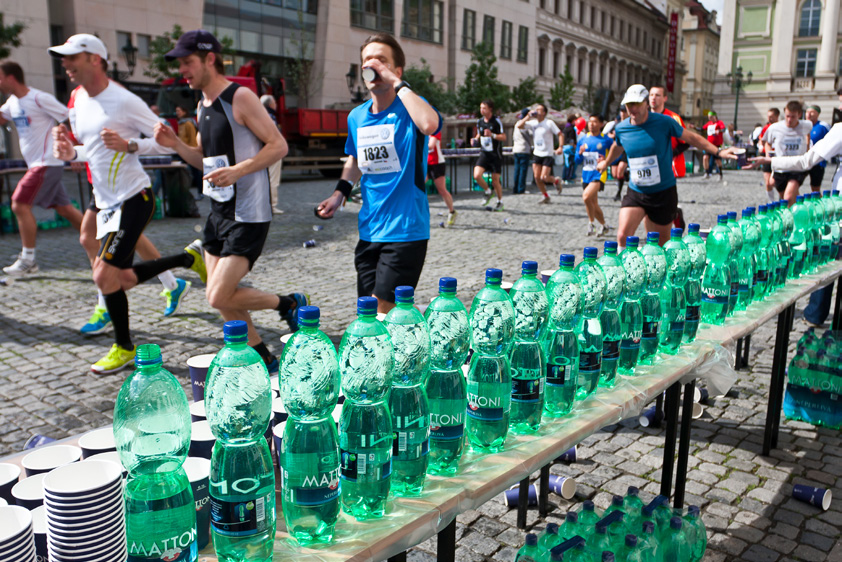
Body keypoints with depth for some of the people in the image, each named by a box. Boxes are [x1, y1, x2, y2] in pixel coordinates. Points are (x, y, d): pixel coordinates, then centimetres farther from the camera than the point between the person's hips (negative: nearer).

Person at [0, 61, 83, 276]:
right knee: (64, 208, 9)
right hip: (37, 163, 9)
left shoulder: (39, 99, -13)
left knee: (20, 205, -9)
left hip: (47, 163, -9)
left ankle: (28, 260, -2)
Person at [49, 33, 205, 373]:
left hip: (133, 199, -8)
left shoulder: (124, 101, -12)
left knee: (105, 275, -11)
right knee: (124, 279, 9)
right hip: (105, 201, 9)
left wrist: (128, 145, -22)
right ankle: (189, 259, 29)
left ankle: (124, 348, 9)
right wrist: (70, 154, 2)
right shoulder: (77, 101, 12)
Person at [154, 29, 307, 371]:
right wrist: (176, 145, 3)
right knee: (219, 297, 10)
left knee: (219, 297, -13)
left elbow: (278, 146, -14)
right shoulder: (202, 106, 14)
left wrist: (238, 171, -24)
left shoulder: (241, 98, -11)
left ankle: (289, 304, 9)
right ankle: (263, 359, 26)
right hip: (219, 211, 9)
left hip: (248, 214, -9)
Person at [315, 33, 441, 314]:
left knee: (381, 312, -9)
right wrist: (340, 192, 11)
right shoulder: (357, 116, 8)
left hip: (405, 230, -6)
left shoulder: (409, 108, -10)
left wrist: (397, 83, -26)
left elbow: (429, 124, -35)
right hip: (369, 230, 7)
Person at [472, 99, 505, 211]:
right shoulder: (479, 121, 7)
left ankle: (500, 201, 22)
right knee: (477, 175, -16)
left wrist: (492, 135, -25)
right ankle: (488, 192, 12)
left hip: (496, 155, -4)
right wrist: (475, 139, 1)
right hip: (484, 154, 4)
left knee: (495, 180, -1)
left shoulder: (497, 121, -8)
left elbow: (503, 137, -9)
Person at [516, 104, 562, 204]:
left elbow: (560, 134, -7)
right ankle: (545, 196, 19)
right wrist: (528, 117, -9)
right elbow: (518, 126, -5)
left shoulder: (549, 123, -9)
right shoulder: (532, 123, 3)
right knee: (537, 177, 1)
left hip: (547, 155, -5)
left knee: (543, 178, -12)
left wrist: (560, 147, -21)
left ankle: (556, 181, 20)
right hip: (536, 154, 5)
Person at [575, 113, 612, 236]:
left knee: (586, 196, -28)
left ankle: (591, 223, -10)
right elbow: (577, 161, 11)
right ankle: (604, 226, 31)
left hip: (599, 174, -6)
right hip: (586, 175, 6)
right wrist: (580, 153, -9)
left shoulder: (606, 140, -3)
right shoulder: (583, 140, 10)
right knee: (593, 204, 12)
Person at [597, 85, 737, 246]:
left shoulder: (664, 122, -9)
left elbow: (691, 137, 5)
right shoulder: (621, 128, 0)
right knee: (623, 236, -17)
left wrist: (718, 152, 3)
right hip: (635, 192, 2)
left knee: (661, 243, 8)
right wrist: (606, 163, 41)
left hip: (664, 192, -2)